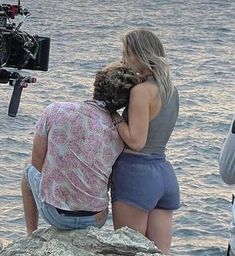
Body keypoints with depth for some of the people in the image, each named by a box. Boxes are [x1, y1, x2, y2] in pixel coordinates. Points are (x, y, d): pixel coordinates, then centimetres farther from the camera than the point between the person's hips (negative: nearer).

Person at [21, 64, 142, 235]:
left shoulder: (55, 111, -13)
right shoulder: (118, 136, -8)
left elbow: (37, 162, -3)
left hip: (55, 213, -1)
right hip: (96, 219, 2)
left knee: (30, 172, 32)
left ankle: (31, 235, 39)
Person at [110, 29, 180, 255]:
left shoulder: (142, 90, -15)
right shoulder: (171, 90, 11)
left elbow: (136, 141, -18)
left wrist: (114, 114, -9)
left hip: (136, 173, -8)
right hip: (165, 173, 8)